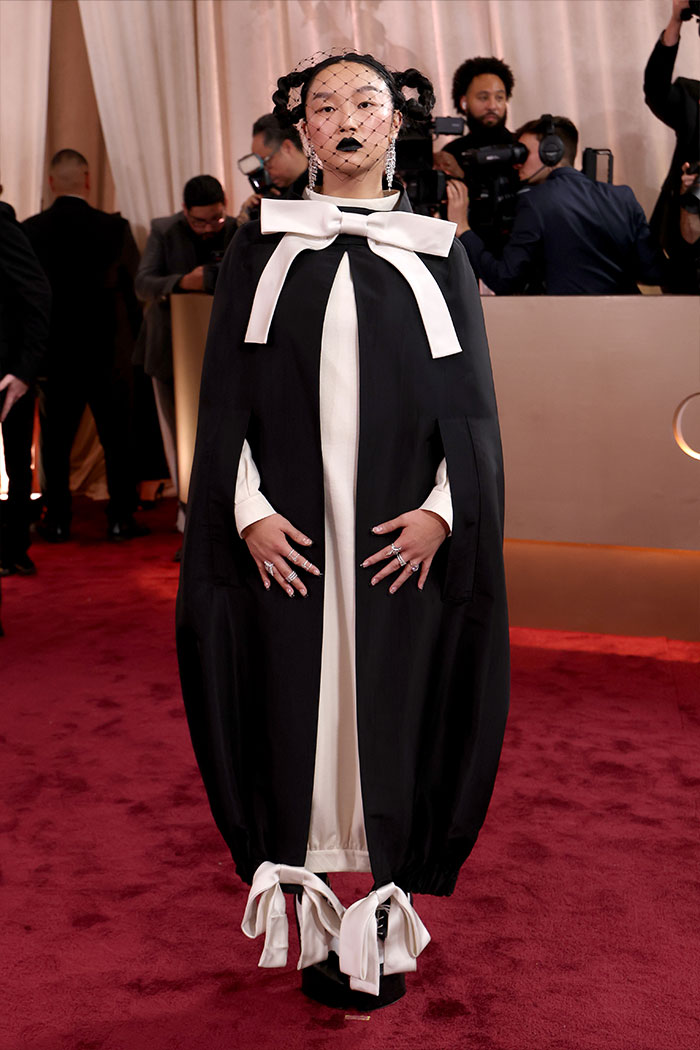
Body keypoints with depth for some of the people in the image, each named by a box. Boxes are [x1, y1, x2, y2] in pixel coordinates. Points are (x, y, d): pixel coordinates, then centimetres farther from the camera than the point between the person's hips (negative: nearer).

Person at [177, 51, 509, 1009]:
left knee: (395, 704, 2)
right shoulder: (262, 247, 9)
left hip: (405, 533, 0)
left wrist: (444, 508, -7)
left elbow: (471, 396, 6)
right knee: (296, 704, 1)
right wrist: (248, 508, -7)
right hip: (289, 529, 0)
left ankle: (387, 919, 13)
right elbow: (226, 391, 5)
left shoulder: (437, 250, 9)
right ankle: (315, 919, 12)